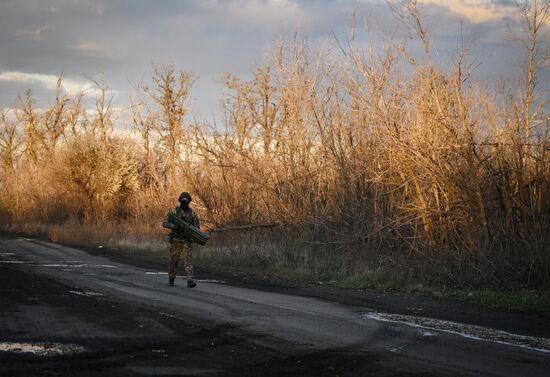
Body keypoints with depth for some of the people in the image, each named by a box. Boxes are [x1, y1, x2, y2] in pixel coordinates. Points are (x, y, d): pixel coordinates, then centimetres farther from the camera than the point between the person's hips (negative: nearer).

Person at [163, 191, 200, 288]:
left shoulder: (192, 213, 3)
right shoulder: (173, 211, -3)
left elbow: (197, 226, 8)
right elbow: (165, 223, -6)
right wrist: (174, 226, -25)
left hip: (187, 241, 0)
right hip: (176, 240, 0)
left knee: (188, 260, -12)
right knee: (174, 261, 9)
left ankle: (190, 281, -18)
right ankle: (171, 279, 28)